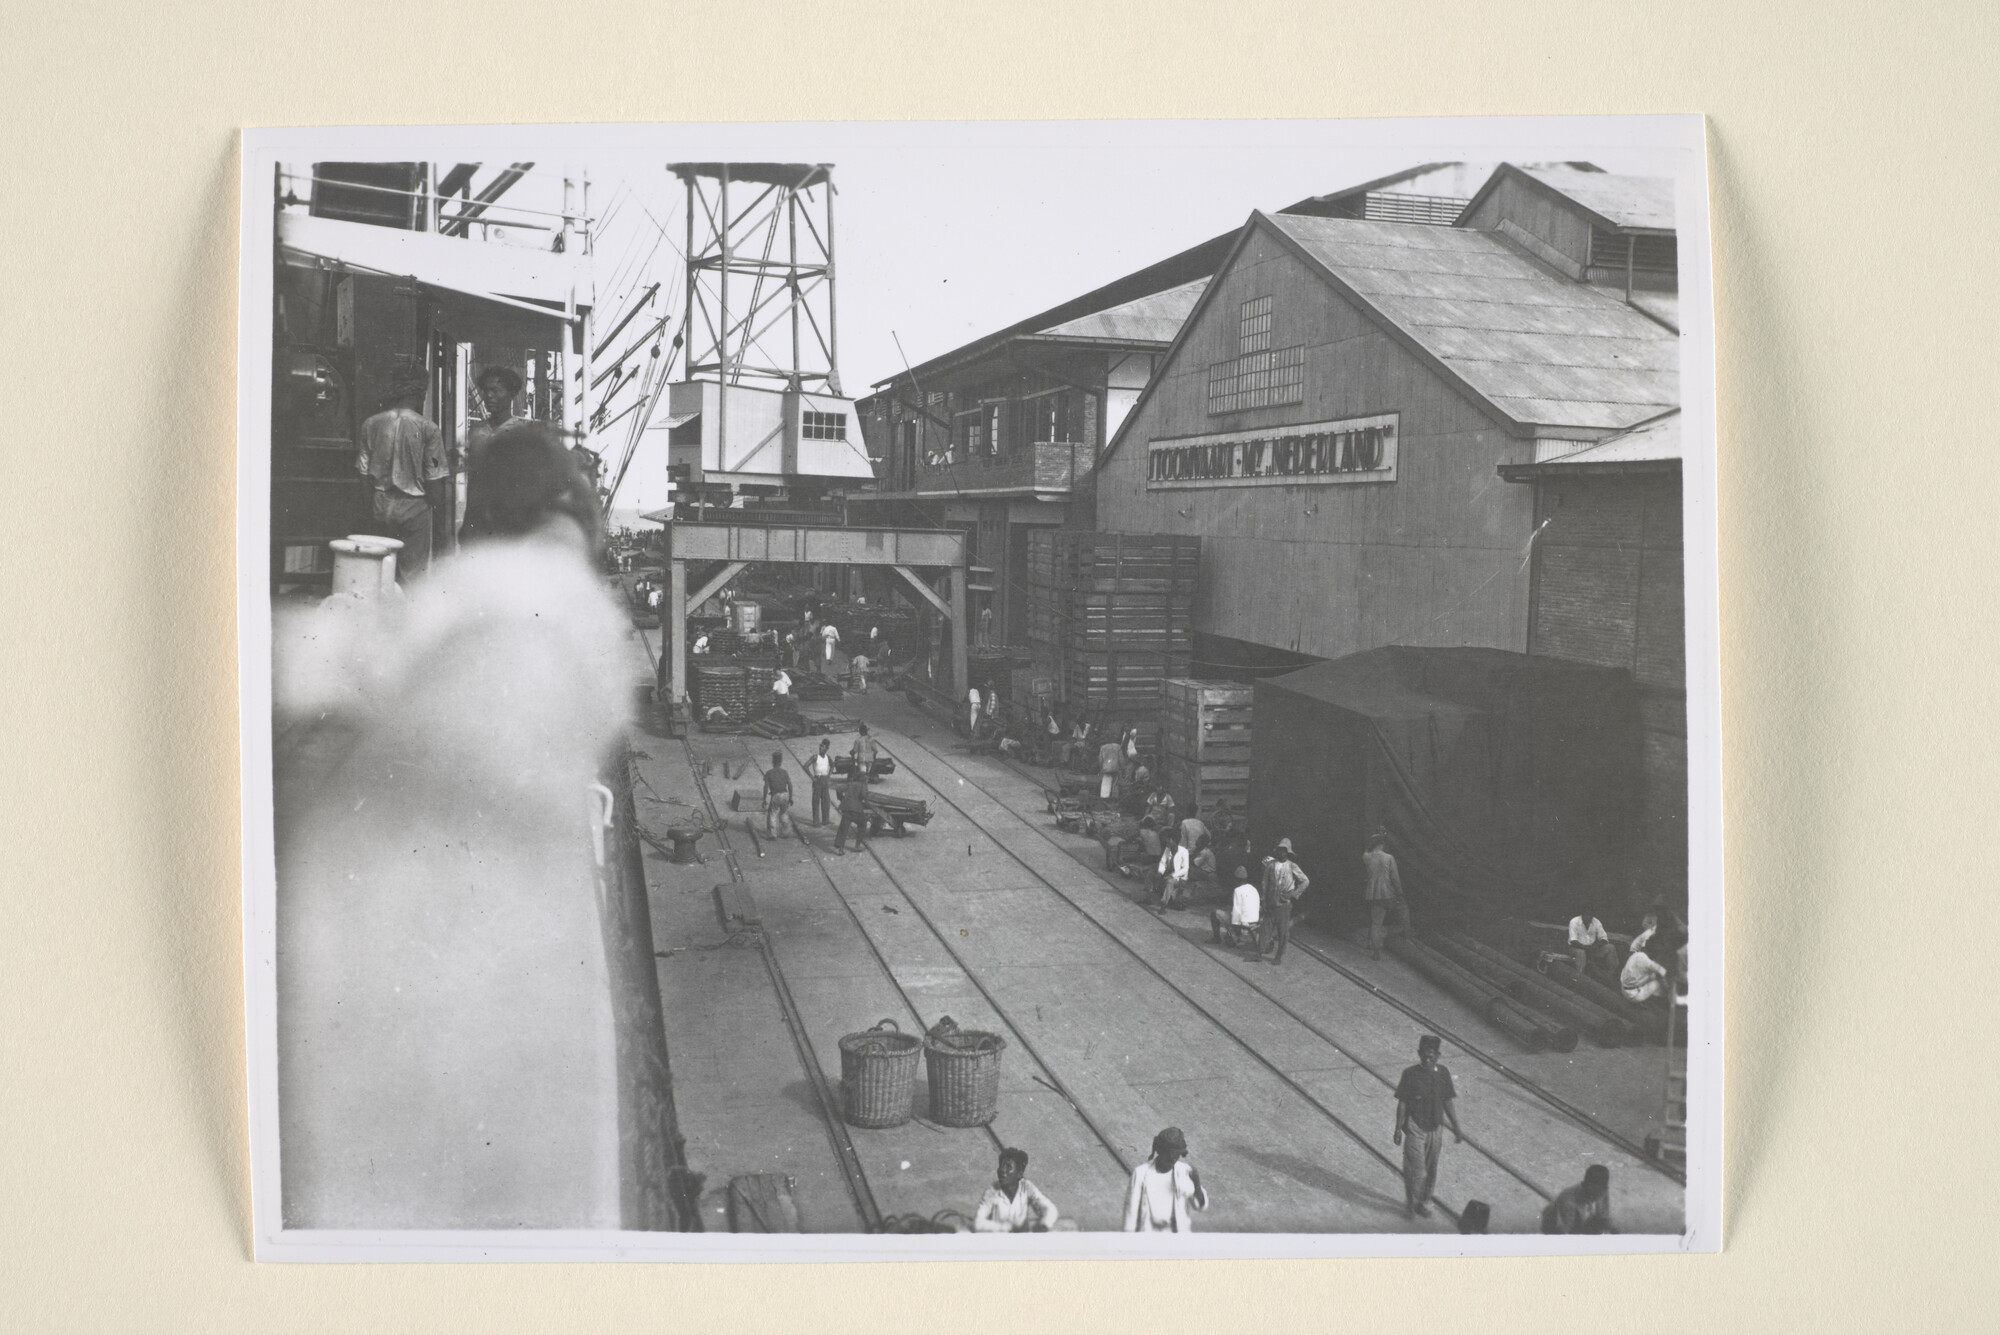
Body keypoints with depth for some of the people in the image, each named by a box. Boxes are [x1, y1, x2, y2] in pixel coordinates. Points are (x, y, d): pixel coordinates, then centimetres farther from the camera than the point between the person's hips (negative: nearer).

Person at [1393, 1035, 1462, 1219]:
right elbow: (1402, 1103, -8)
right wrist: (1398, 1128, -8)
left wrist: (1456, 1128, 10)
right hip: (1415, 1128, -4)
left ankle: (1421, 1202, 30)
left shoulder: (1443, 1074, -1)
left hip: (1436, 1129, 4)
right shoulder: (1410, 1074, -13)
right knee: (1416, 1169, -4)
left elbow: (1448, 1102, 8)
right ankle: (1411, 1202, 16)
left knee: (1431, 1169, 14)